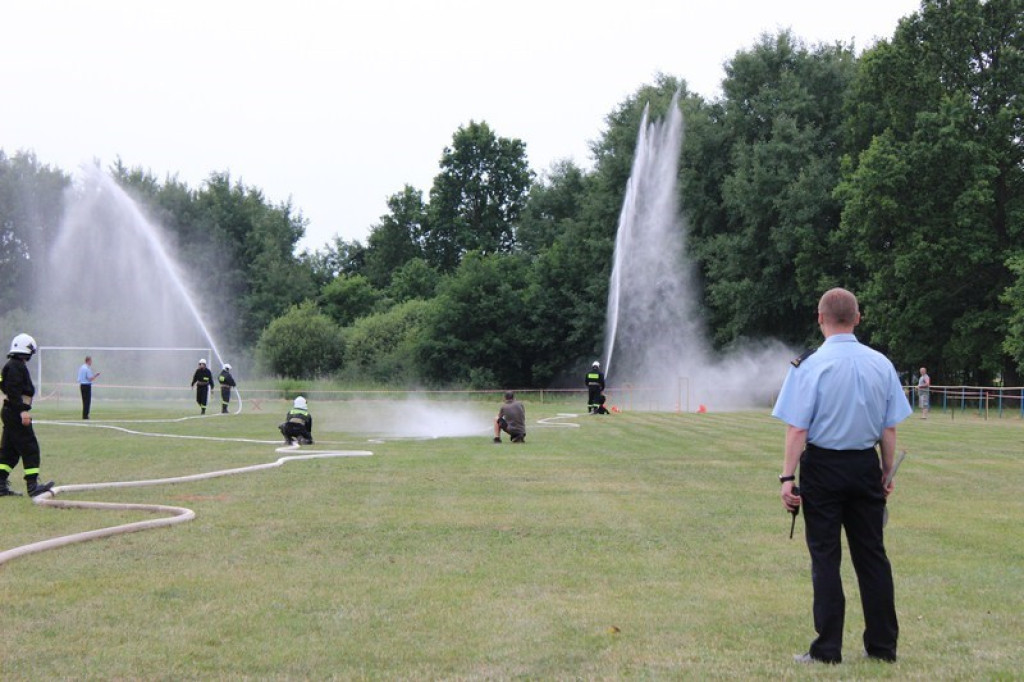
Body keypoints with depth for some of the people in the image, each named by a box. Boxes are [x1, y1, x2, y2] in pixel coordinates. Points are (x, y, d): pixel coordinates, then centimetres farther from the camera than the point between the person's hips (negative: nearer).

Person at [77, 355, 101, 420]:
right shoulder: (87, 368, -15)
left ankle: (84, 415, 15)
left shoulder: (81, 368, 11)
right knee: (87, 401, -3)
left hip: (82, 385, 9)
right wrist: (96, 376, -3)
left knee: (84, 401, 14)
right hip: (87, 385, -9)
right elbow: (90, 379, -17)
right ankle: (85, 415, -5)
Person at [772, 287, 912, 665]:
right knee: (872, 554, 12)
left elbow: (797, 428, -14)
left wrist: (787, 477, -10)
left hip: (822, 466, -3)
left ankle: (827, 649, 6)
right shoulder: (881, 364, 1)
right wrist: (886, 474, 14)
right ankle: (883, 645, 18)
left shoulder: (809, 365, -11)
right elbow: (890, 428, 5)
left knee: (825, 556, 4)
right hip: (865, 465, 4)